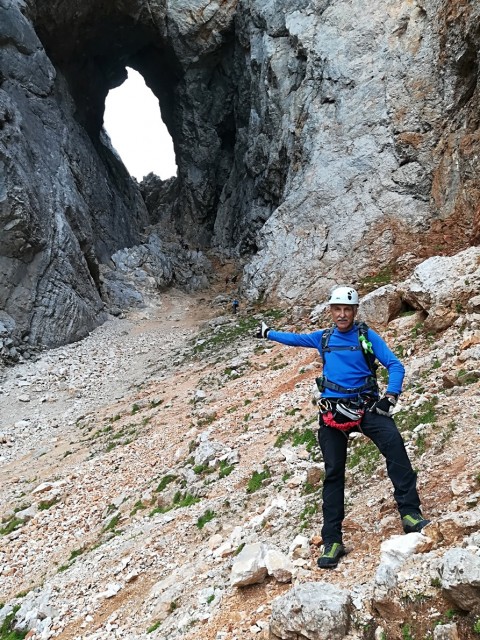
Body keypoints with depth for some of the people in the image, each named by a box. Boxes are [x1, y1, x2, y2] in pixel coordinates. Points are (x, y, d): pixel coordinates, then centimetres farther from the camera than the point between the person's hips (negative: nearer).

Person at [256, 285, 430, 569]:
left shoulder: (367, 335, 1)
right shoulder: (323, 337, 11)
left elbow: (395, 365, -4)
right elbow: (294, 338, 29)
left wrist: (391, 396, -18)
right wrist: (268, 332, 37)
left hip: (366, 405, -2)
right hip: (333, 410, 2)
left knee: (393, 441, -30)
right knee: (333, 473, 3)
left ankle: (410, 513, -25)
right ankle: (332, 540, 10)